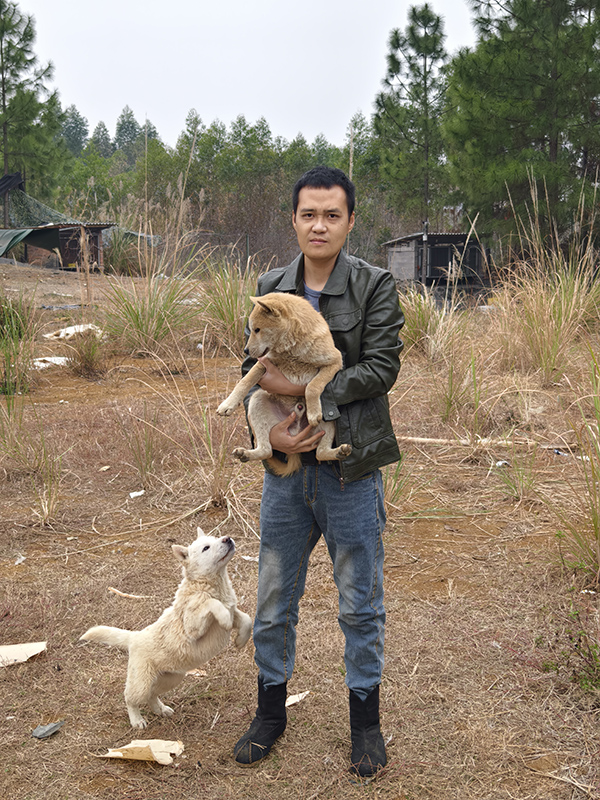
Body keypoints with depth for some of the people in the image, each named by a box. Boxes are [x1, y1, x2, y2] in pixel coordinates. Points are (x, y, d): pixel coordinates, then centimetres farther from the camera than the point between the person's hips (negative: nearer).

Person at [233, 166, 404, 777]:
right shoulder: (270, 288, 6)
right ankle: (271, 710, 34)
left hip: (351, 468, -3)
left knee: (361, 602, 10)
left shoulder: (375, 286, -6)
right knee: (274, 599, 13)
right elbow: (251, 367, 5)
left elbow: (380, 367, -14)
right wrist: (268, 429, -12)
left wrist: (302, 387, -20)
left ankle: (365, 719, 30)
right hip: (286, 465, 4)